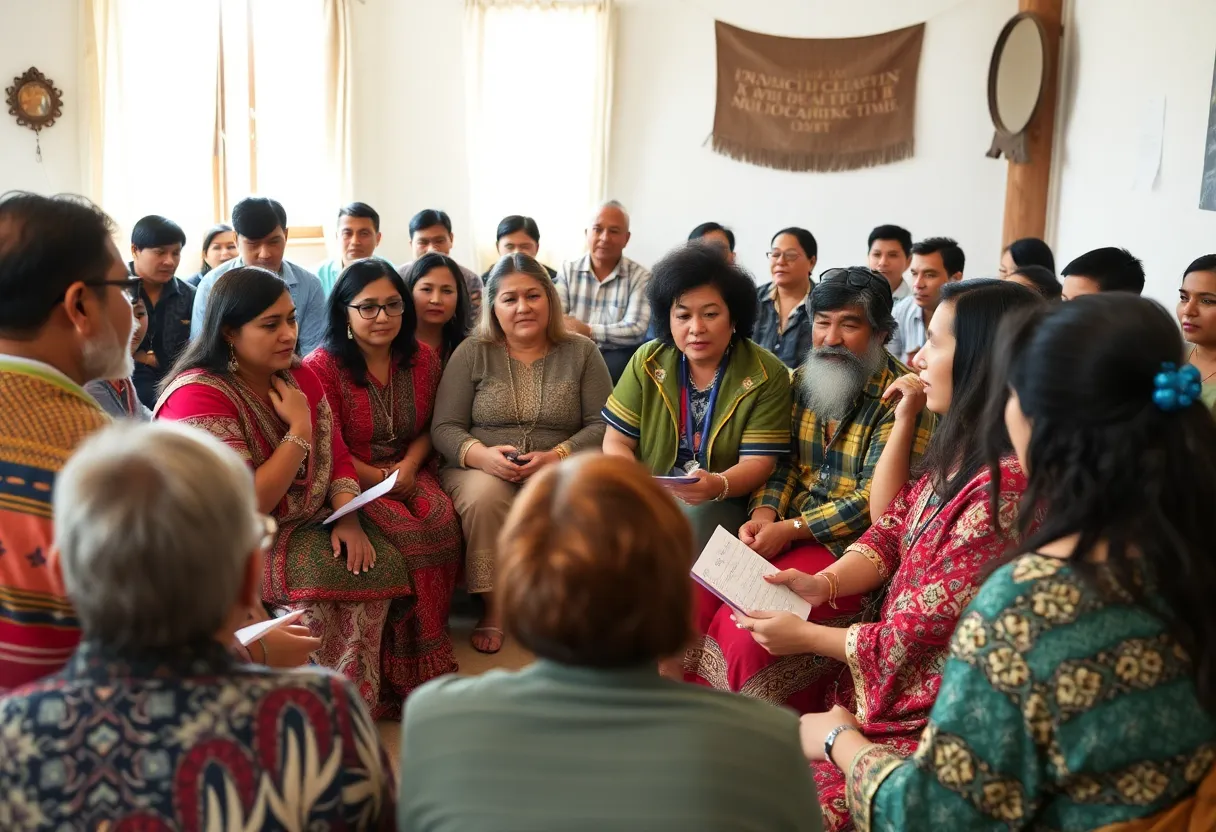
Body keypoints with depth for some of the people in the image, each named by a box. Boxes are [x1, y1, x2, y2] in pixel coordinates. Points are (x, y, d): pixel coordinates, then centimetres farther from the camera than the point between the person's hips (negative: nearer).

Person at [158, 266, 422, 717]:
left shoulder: (299, 376, 4)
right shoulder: (198, 396, -20)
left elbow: (336, 455, 5)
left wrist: (349, 518, -14)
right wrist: (300, 428, -20)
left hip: (308, 519, 7)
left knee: (384, 560, -15)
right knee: (328, 577, -28)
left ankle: (385, 691, -2)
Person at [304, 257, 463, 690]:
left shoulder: (422, 361, 8)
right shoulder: (321, 367, -7)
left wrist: (409, 467, -4)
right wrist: (381, 480, -14)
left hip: (410, 472, 4)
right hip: (351, 481, -4)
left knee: (442, 522, -28)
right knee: (405, 533, -31)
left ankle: (432, 647, -13)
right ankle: (417, 660, -15)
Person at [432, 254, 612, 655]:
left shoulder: (581, 352, 8)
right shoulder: (472, 353, 7)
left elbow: (603, 426, 1)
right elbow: (444, 428, 3)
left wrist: (557, 456, -17)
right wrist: (481, 455, -19)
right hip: (482, 471, 0)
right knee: (485, 495, -35)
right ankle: (493, 607, -16)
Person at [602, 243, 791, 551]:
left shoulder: (766, 375, -4)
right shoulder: (648, 362, 4)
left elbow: (758, 463, -8)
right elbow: (616, 442, 4)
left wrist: (717, 486, -30)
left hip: (723, 503, -2)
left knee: (692, 521, -34)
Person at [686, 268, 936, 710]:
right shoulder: (803, 378, 10)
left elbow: (874, 501, -16)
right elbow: (784, 462, 11)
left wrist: (788, 529, -17)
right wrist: (763, 516, -9)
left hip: (854, 546, -6)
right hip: (787, 529, 7)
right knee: (697, 600, -13)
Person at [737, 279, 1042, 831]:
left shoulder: (1005, 489, -27)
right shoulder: (956, 452, 4)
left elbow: (919, 636, -22)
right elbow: (891, 532, 12)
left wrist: (806, 636, -8)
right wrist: (823, 584, -7)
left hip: (926, 721, -8)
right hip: (882, 682, 8)